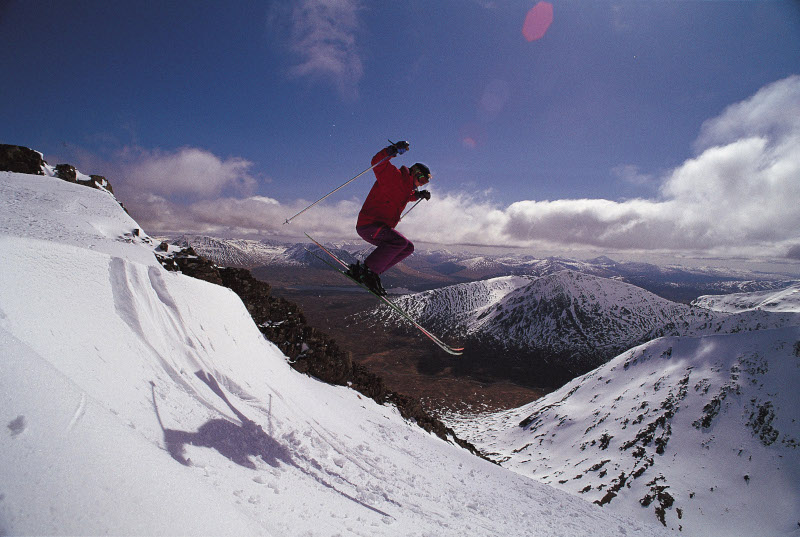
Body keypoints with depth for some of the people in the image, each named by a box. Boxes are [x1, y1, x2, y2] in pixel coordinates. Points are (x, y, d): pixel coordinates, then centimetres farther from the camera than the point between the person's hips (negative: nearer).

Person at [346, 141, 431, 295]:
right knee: (400, 241, -30)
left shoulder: (407, 187, 19)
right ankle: (368, 270, -22)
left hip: (382, 228, 10)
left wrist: (419, 194, 26)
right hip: (368, 225, -10)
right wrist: (394, 149, -37)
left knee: (408, 248, 8)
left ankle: (373, 272, 2)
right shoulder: (394, 176, -9)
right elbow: (377, 162, -25)